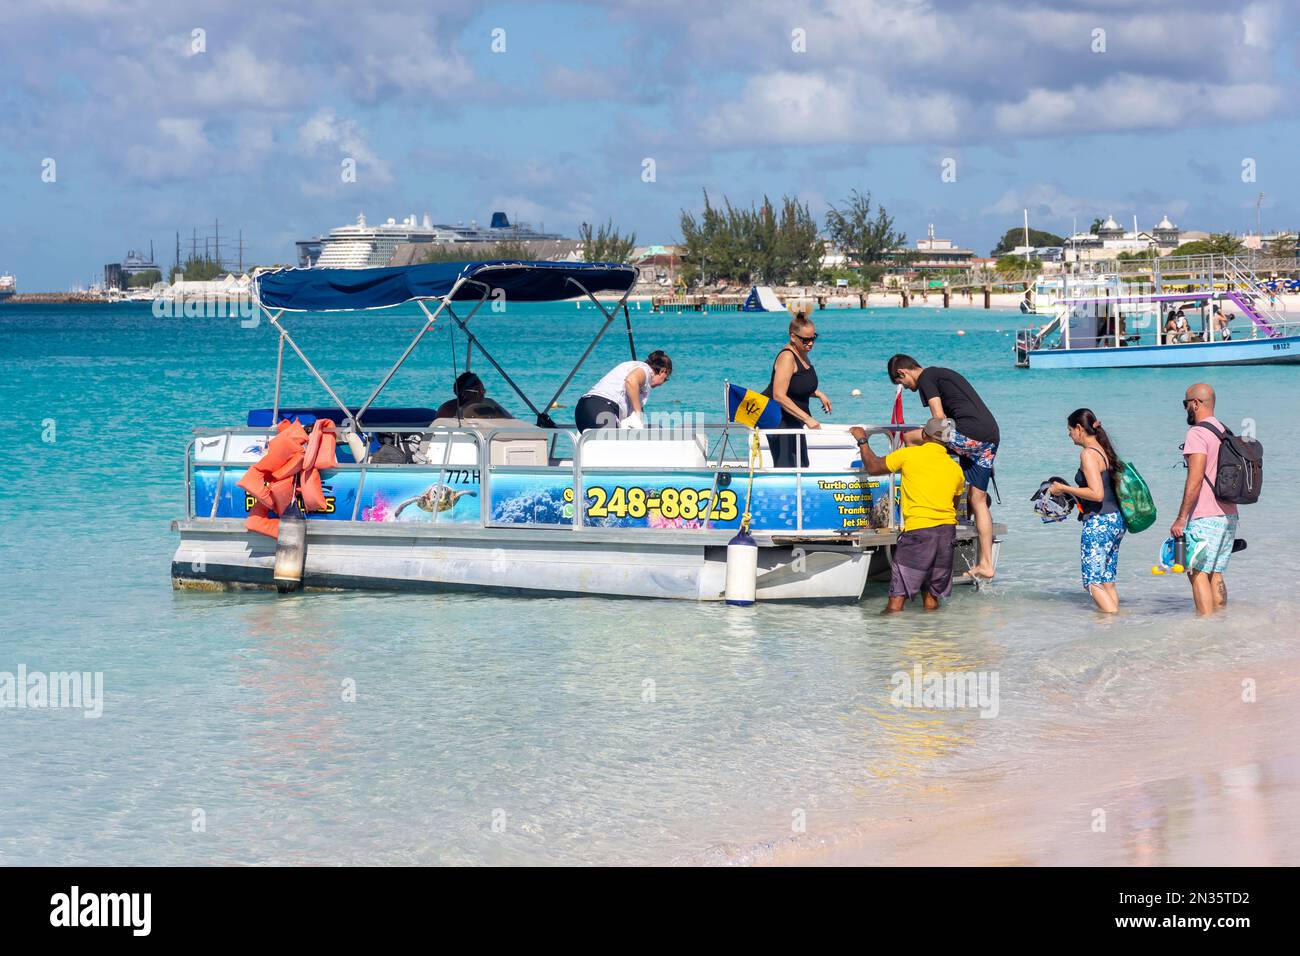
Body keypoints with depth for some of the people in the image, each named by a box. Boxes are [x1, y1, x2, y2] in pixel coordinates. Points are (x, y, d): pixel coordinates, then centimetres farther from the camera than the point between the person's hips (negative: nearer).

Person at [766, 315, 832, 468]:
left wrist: (818, 394, 5)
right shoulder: (787, 357, -22)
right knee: (785, 466, -18)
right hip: (778, 418, -10)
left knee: (802, 465, 14)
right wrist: (807, 418, -32)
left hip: (793, 419, 10)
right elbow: (779, 396, -31)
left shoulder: (802, 353, 8)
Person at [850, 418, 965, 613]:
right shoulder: (956, 469, 13)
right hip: (947, 532, 5)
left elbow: (873, 467, 10)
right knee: (932, 597, 14)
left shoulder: (909, 454, 0)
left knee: (897, 598, -5)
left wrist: (862, 441, 25)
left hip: (918, 531, -5)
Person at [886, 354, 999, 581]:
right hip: (991, 436, 9)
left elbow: (939, 418, -7)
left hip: (970, 434, -9)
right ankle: (986, 564, 9)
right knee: (978, 500, 11)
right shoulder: (943, 374, 29)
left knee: (910, 437, 3)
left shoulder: (925, 379, 1)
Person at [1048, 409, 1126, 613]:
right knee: (1107, 581, 12)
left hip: (1099, 522, -9)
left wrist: (1065, 489, -12)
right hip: (1116, 520, 9)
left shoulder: (1088, 454, -13)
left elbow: (1097, 494, -21)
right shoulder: (1105, 450, 13)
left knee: (1093, 581, -4)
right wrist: (1072, 493, 21)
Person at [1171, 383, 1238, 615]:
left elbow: (1195, 480, -18)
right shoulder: (1225, 433, 16)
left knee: (1198, 573, -7)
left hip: (1205, 518, -8)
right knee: (1216, 574, 11)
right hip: (1229, 516, 8)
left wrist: (1181, 518, -16)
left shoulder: (1197, 434, -11)